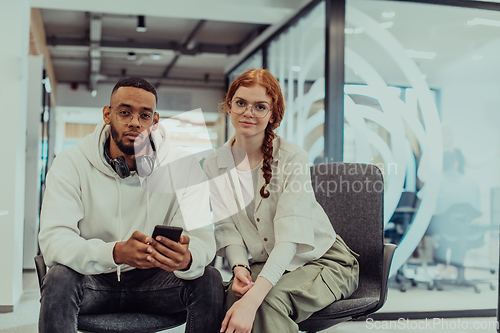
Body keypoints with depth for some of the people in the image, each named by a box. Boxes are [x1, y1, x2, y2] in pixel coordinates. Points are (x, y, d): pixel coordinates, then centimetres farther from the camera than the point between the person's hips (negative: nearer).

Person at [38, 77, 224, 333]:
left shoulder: (183, 166, -7)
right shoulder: (70, 163, -9)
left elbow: (202, 237, -15)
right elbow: (53, 240, -21)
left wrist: (186, 259, -42)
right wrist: (117, 253, -41)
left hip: (153, 281, 1)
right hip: (93, 281, -1)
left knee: (209, 280, -24)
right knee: (60, 278, -32)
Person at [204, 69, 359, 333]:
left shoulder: (293, 158, -17)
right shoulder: (214, 166, -1)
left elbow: (289, 236, -27)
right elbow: (227, 228, -2)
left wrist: (252, 299, -38)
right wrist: (239, 267, -25)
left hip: (322, 260, -3)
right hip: (266, 264, 4)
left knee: (269, 301, -32)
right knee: (232, 296, -29)